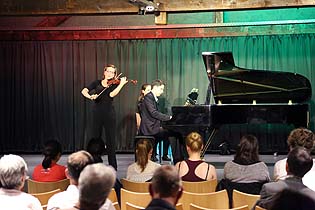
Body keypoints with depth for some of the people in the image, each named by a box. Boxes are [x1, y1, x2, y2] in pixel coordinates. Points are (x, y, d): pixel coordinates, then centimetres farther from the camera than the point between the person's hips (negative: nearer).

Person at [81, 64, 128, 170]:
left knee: (110, 139, -2)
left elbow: (112, 94, -16)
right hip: (97, 113, 2)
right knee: (96, 138, 6)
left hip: (109, 113, -2)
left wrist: (121, 84, -23)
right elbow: (84, 91, 1)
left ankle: (113, 166, 3)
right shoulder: (97, 83, 10)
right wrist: (90, 96, -20)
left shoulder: (114, 84, 5)